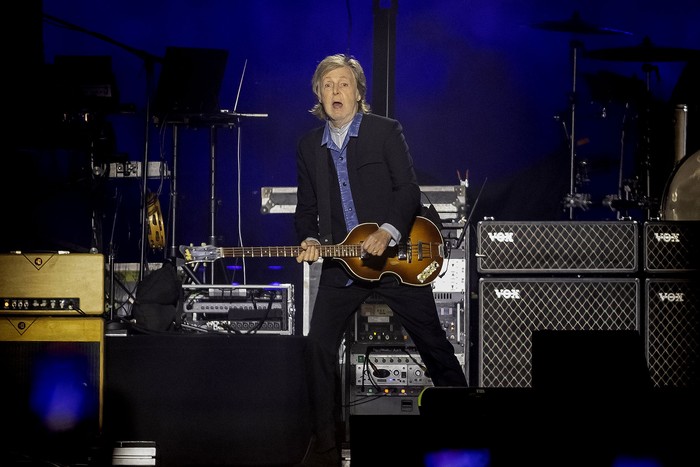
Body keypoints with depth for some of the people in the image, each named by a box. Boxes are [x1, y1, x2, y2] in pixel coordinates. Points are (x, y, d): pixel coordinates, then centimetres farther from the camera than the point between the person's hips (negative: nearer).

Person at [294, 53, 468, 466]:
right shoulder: (309, 146, 9)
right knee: (319, 346, -6)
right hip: (340, 262, 3)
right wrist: (310, 240, -7)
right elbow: (306, 208, 13)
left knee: (433, 343, 4)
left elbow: (409, 191, -8)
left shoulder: (387, 131, -2)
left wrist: (387, 232, -22)